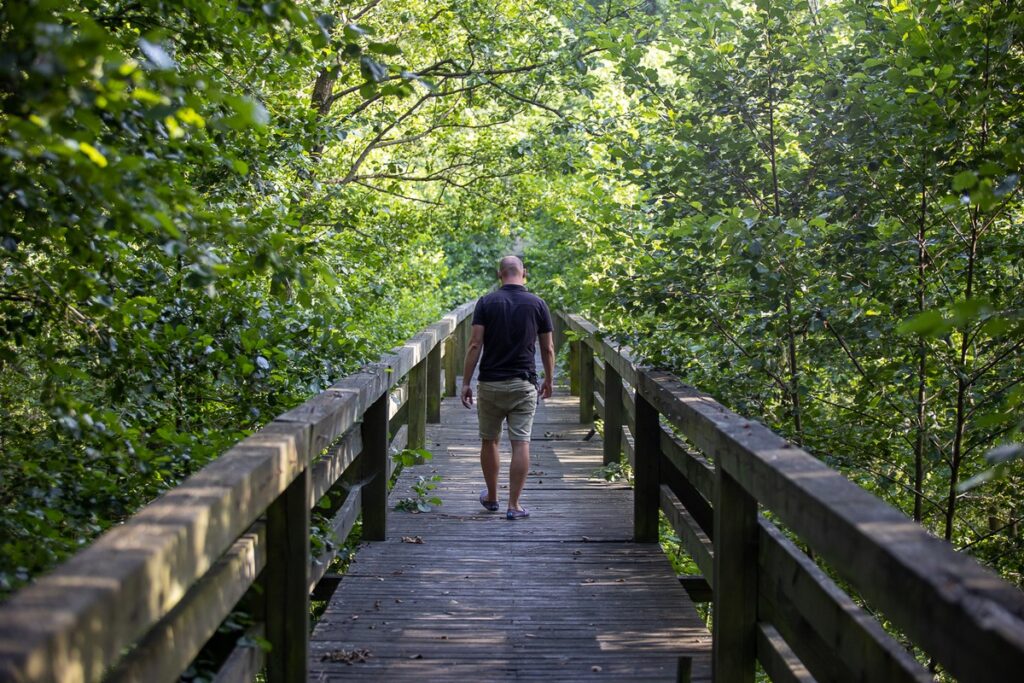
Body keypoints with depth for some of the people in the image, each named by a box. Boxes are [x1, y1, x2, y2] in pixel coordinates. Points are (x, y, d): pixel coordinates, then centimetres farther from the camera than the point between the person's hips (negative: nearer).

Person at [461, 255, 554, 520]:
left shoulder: (486, 302, -2)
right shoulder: (537, 304, 1)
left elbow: (475, 345, -7)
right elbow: (547, 349, 5)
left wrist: (466, 382, -2)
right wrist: (548, 381, 18)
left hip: (490, 382, 0)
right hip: (523, 383, 0)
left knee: (489, 441, 15)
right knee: (521, 443, -1)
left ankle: (491, 497, 28)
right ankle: (514, 505, -4)